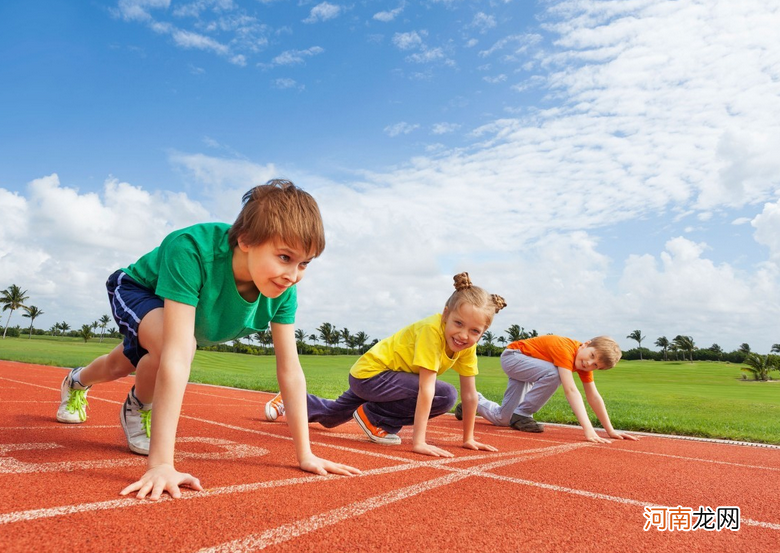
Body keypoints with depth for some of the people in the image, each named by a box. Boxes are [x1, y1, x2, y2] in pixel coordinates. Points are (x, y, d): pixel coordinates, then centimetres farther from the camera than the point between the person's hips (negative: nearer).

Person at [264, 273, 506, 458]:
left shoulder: (467, 344, -10)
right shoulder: (432, 330, -32)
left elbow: (470, 393, -5)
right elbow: (426, 389, -34)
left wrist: (468, 438, -2)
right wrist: (418, 441, -34)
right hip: (371, 372, -8)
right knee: (445, 395, -25)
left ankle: (292, 398, 51)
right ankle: (374, 417, -9)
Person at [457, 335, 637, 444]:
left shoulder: (584, 363, -10)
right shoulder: (566, 349, -34)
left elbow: (594, 397, -6)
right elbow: (571, 390, -43)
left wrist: (610, 430, -8)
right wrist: (588, 429, -47)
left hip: (526, 366, 8)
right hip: (513, 355, -8)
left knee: (503, 419, 1)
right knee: (553, 373, -35)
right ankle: (521, 414, -19)